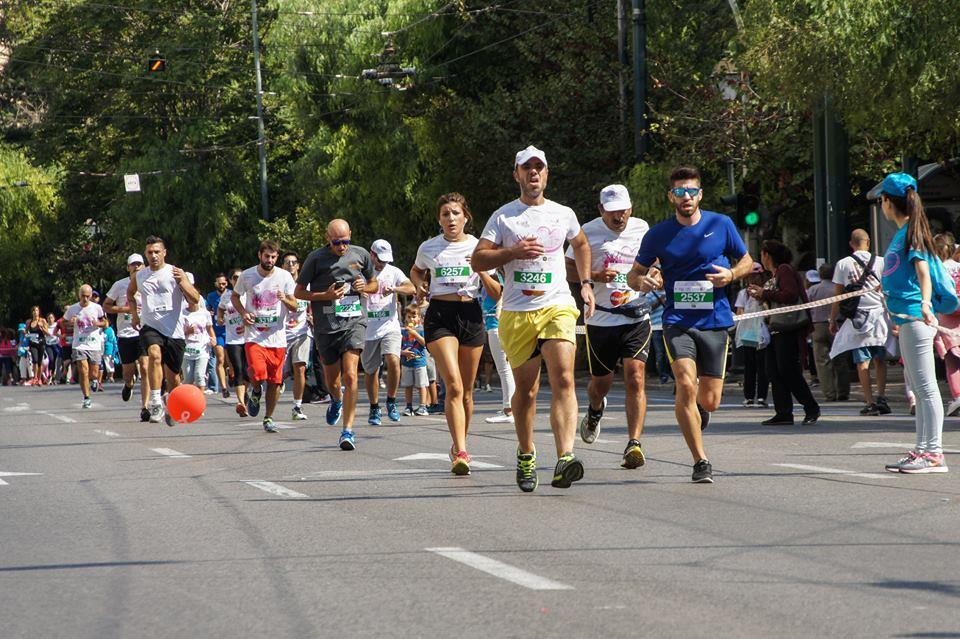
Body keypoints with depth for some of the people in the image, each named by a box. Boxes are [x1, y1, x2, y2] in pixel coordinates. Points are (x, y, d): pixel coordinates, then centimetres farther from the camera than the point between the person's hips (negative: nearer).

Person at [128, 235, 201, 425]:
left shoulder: (176, 273, -1)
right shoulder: (138, 277, 8)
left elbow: (195, 299, -10)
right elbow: (130, 292, 32)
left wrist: (183, 281, -24)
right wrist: (134, 313, 20)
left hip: (174, 331, 0)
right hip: (150, 326, 0)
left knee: (172, 375, 6)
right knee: (154, 354, -32)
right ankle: (155, 402, -32)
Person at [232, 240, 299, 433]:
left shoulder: (285, 277, -1)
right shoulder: (247, 276, -1)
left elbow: (294, 307, 1)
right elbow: (234, 296, 16)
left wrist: (285, 300, -21)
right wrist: (243, 312, -3)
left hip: (277, 337, 1)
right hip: (254, 335, -1)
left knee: (275, 381, 3)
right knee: (257, 374, -22)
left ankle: (269, 418, 20)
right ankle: (255, 392, 14)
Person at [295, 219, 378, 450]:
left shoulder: (361, 255, 5)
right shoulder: (316, 258, -3)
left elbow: (374, 285, 20)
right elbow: (299, 292, 3)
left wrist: (364, 286, -3)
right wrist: (326, 296, -12)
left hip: (354, 321, 0)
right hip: (325, 326, 0)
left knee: (350, 375, -17)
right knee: (332, 380, 12)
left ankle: (348, 430, -14)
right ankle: (336, 399, 49)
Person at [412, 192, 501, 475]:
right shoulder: (428, 248, 6)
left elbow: (496, 293, 6)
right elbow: (416, 271, 28)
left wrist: (482, 272, -13)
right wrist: (420, 285, 7)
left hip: (471, 315, 2)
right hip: (439, 316, -2)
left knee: (466, 389, 8)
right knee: (453, 385, -17)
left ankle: (460, 446, 27)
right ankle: (461, 453, -23)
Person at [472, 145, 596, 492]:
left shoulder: (564, 214, 12)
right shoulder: (503, 217, 5)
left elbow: (581, 244, 33)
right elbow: (477, 260, 0)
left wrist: (586, 283, 22)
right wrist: (514, 252, -14)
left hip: (558, 308, 0)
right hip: (517, 314, 0)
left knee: (564, 379, -19)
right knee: (526, 389, 7)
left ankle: (565, 458, -31)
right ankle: (526, 455, 30)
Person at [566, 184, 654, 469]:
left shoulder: (642, 229, 6)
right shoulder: (588, 232, -1)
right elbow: (568, 271, 1)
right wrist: (596, 276, -16)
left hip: (636, 317, 0)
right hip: (600, 319, 0)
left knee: (635, 379, -15)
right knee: (601, 381, 12)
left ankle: (634, 444, -18)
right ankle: (595, 411, 49)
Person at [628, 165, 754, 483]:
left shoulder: (721, 225, 3)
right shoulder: (657, 235, 2)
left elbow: (746, 260, 14)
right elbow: (634, 274, 11)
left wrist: (731, 274, -8)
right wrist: (642, 280, -13)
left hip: (715, 322, 1)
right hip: (677, 322, -1)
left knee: (710, 400, 1)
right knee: (686, 385, -21)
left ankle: (697, 410, 41)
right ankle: (700, 461, -11)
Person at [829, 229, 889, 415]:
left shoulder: (843, 264, 4)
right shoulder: (880, 262, 4)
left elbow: (837, 295, 4)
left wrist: (833, 320, 11)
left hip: (857, 317, -1)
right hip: (879, 313, 1)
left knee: (862, 361, -1)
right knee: (880, 359, 11)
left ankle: (870, 402, -6)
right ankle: (881, 397, 1)